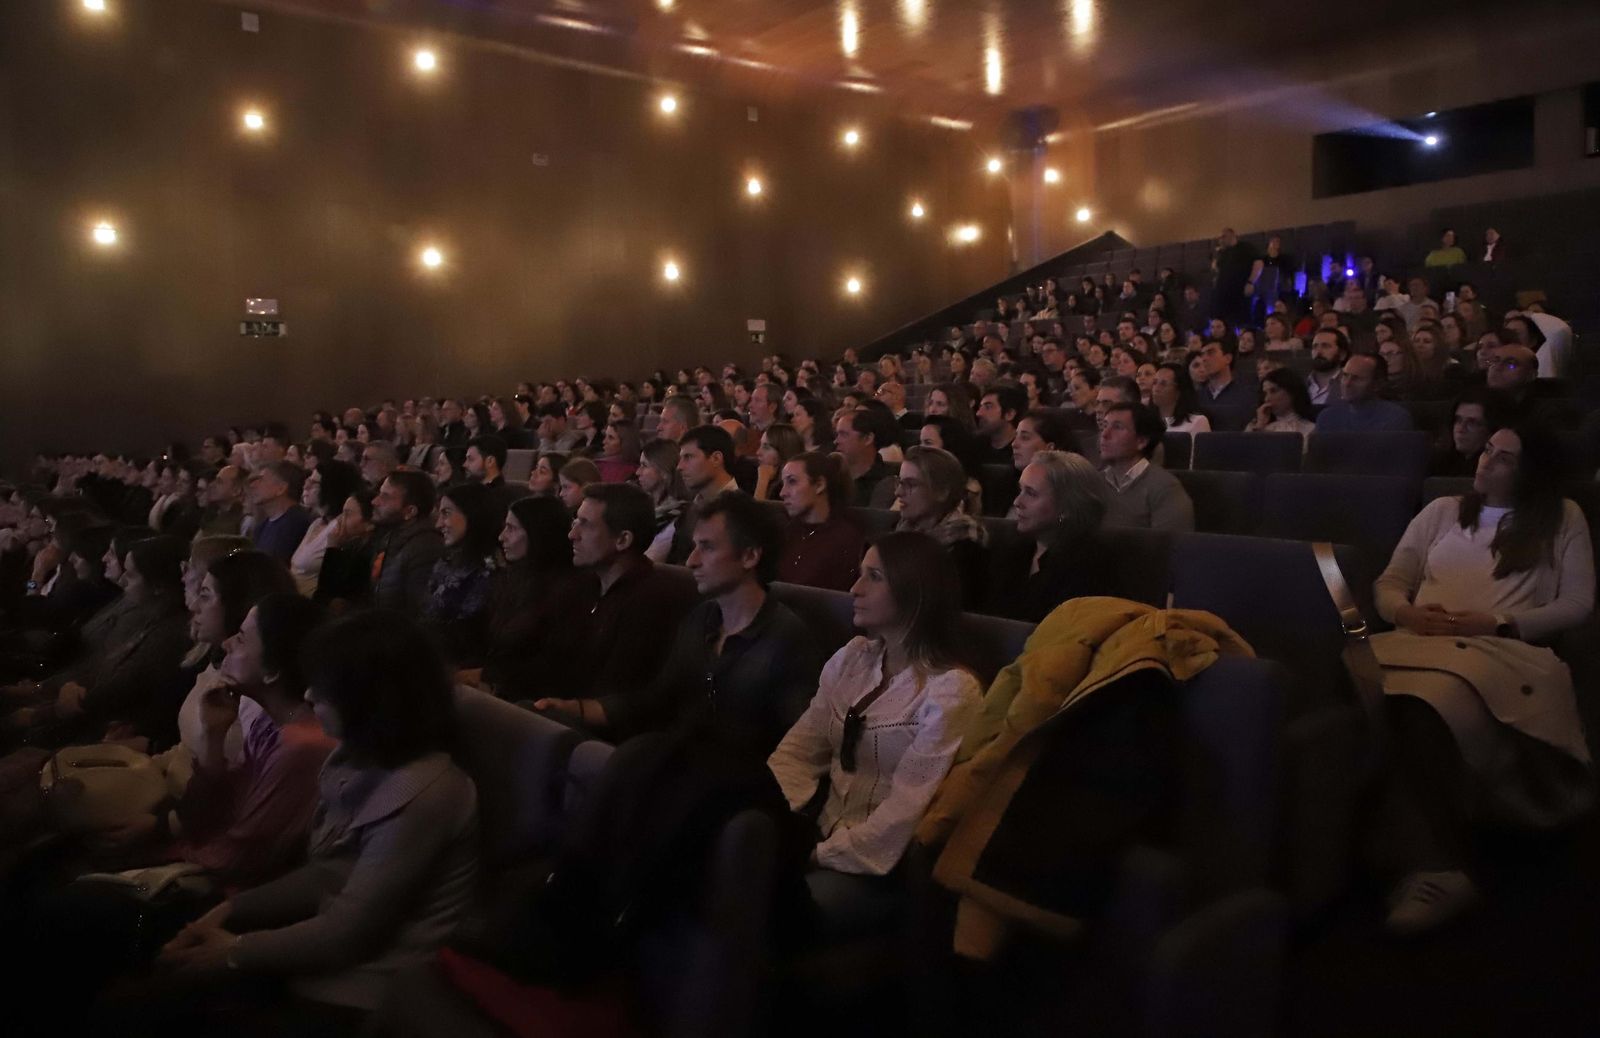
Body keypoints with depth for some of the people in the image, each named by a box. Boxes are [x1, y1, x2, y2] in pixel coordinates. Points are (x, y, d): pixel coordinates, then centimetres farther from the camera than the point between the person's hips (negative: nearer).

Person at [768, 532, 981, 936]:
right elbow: (798, 750, 6)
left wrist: (821, 857, -15)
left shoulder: (950, 691, -12)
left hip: (881, 866, -6)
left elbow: (907, 809, -15)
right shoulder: (851, 659, 9)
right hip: (824, 837, 6)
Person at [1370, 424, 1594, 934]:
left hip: (1503, 648, -2)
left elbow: (1578, 603, 10)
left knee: (1428, 704, -41)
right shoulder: (1442, 511, 29)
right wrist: (1406, 612, -3)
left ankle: (1428, 862, -37)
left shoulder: (1563, 518, 22)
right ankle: (1435, 865, -41)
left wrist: (1497, 622, -6)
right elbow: (1388, 583, 23)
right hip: (1421, 640, 3)